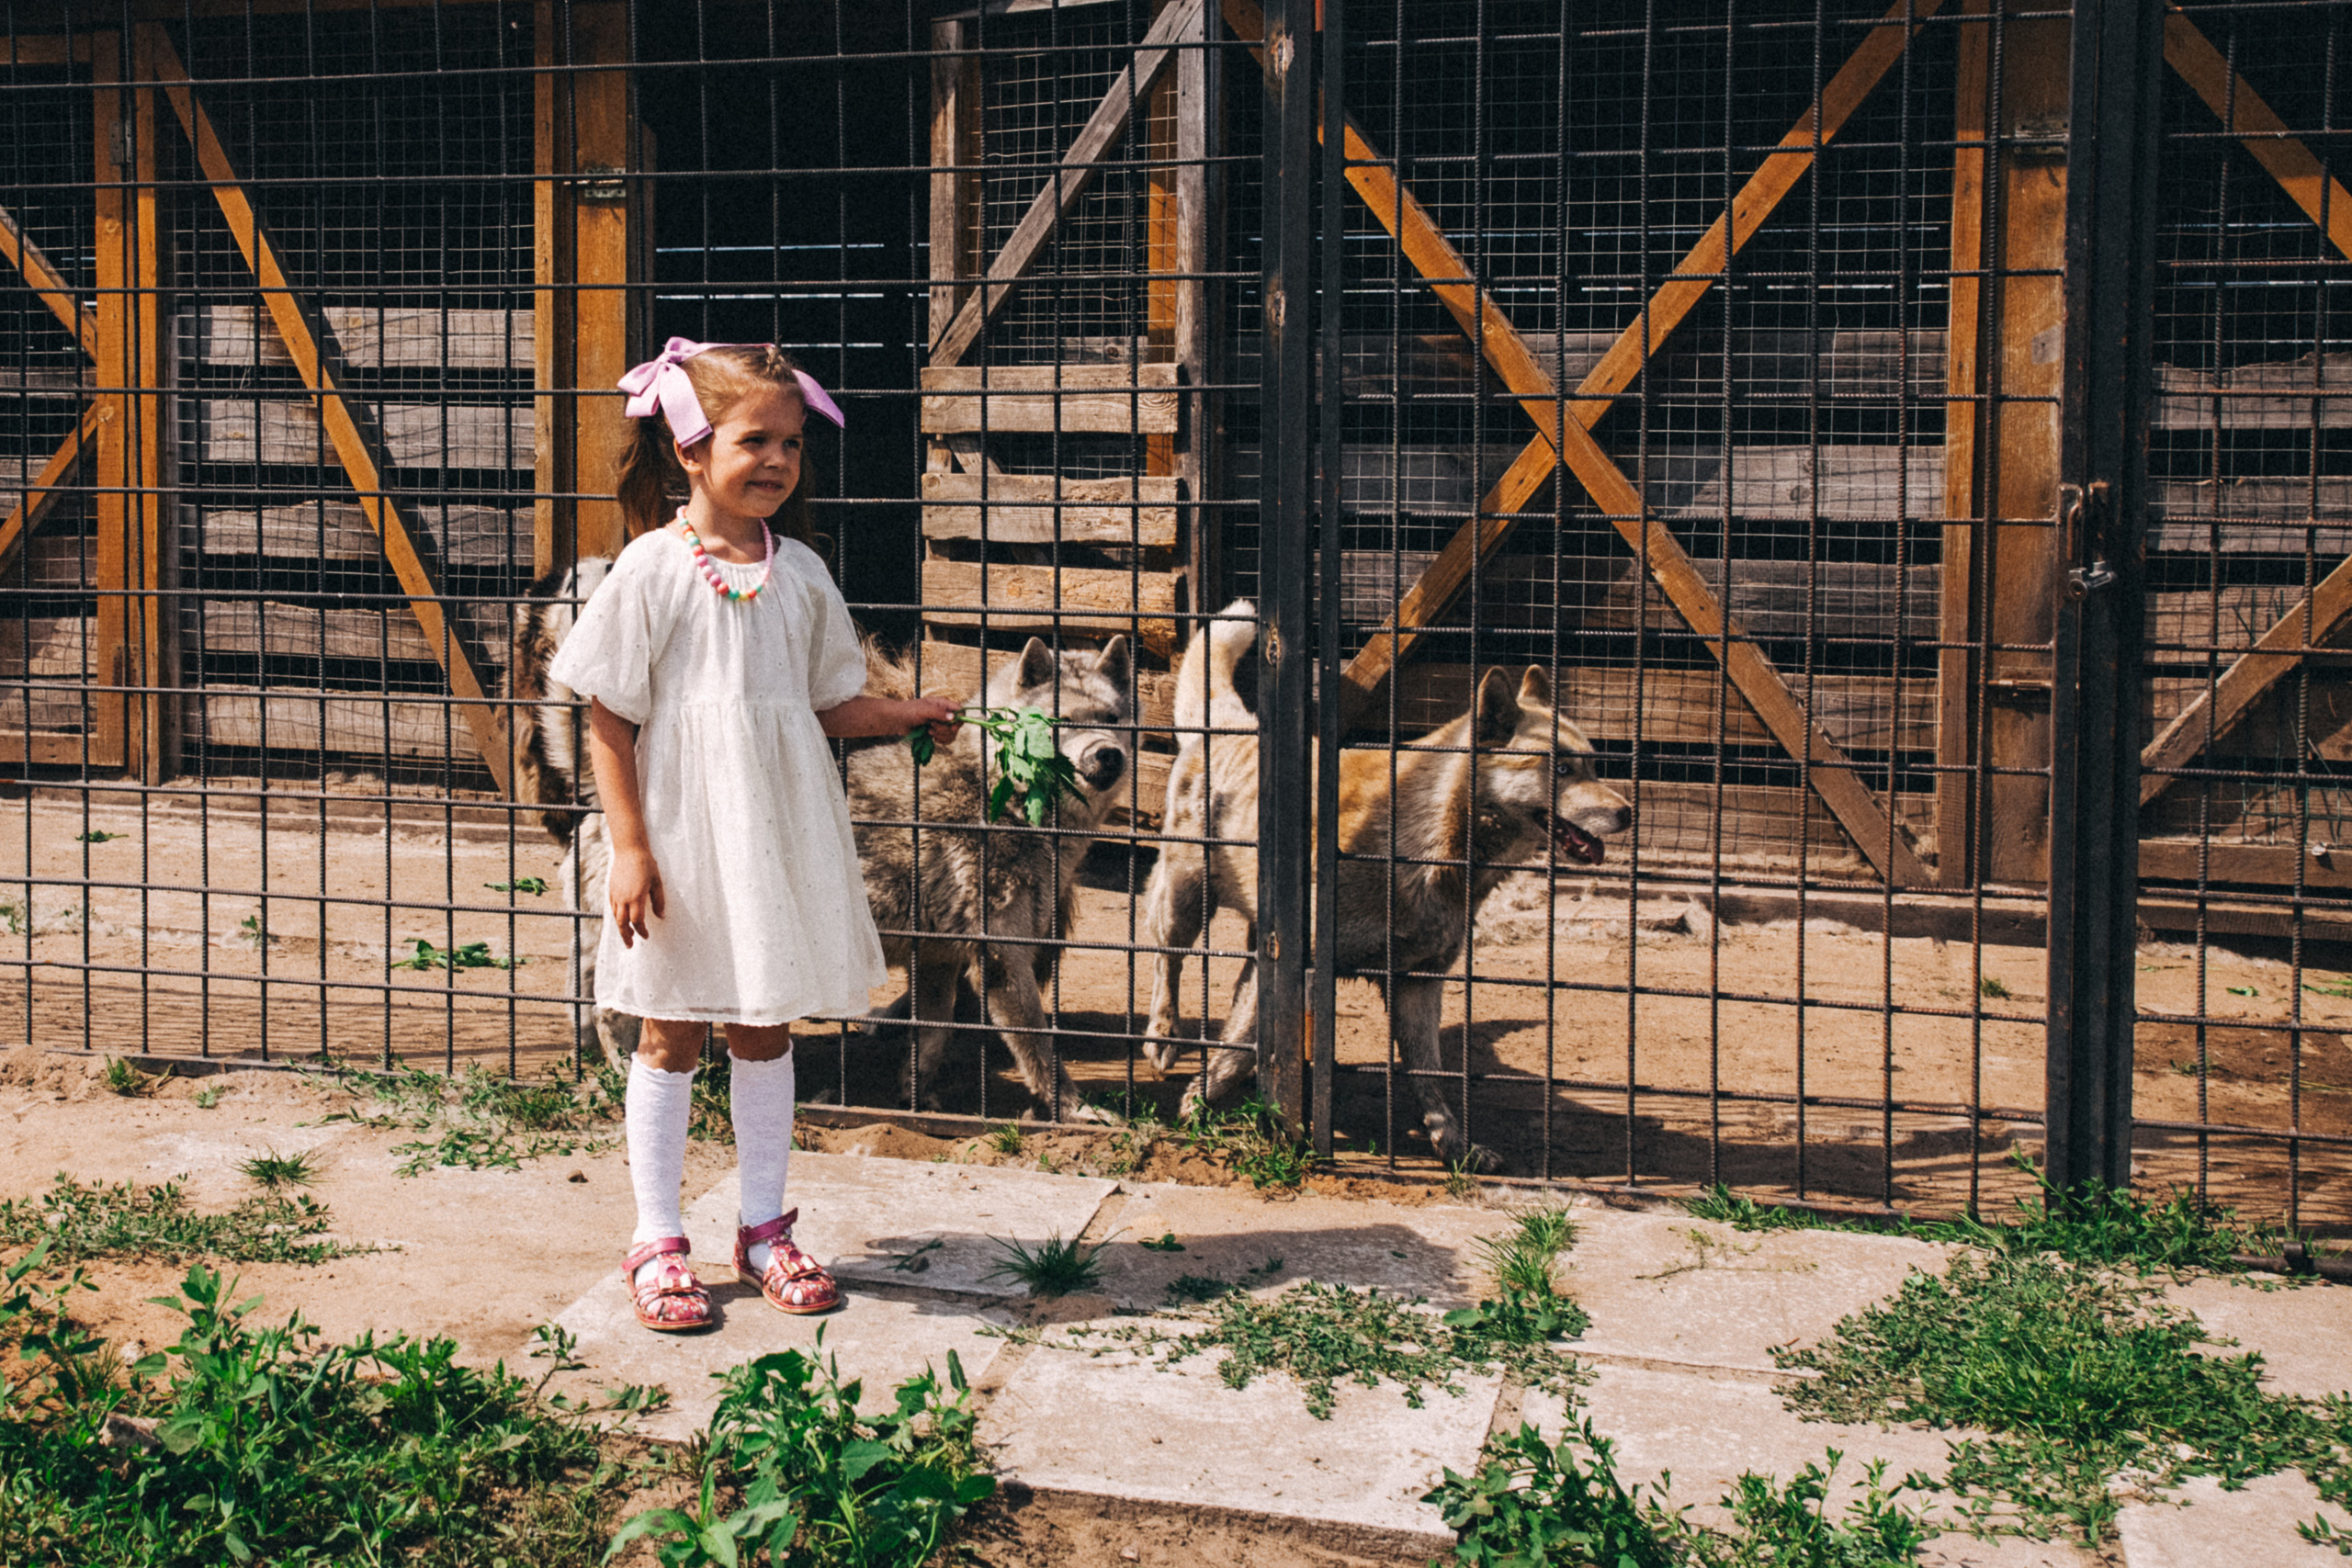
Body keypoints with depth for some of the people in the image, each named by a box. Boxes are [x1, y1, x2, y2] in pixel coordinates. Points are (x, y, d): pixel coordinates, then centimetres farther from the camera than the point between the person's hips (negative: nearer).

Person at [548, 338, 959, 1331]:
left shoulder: (798, 572, 4)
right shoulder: (651, 569, -10)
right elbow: (608, 725, -8)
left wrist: (904, 717, -4)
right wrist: (630, 849, -13)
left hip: (778, 837, 4)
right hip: (681, 837, -4)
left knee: (765, 1030, 13)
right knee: (671, 1036, 7)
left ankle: (765, 1228, 26)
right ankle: (656, 1242, 19)